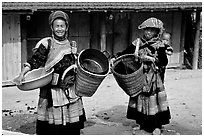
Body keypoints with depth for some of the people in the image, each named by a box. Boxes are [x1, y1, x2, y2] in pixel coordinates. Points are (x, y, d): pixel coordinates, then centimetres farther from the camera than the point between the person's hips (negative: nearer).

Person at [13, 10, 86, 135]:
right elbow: (34, 61, -9)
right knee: (51, 127, -2)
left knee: (72, 127, 6)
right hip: (51, 90, -4)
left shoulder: (71, 46, 12)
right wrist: (22, 74, -21)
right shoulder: (46, 43, -2)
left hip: (70, 90, 4)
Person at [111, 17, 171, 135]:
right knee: (139, 99, 9)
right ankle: (142, 123, 24)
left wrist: (153, 59, -25)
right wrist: (115, 58, -8)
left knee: (153, 100, -3)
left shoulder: (158, 45, -3)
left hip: (153, 78, -3)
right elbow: (126, 52, 6)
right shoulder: (138, 42, 5)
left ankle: (156, 126, 8)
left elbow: (164, 61, -10)